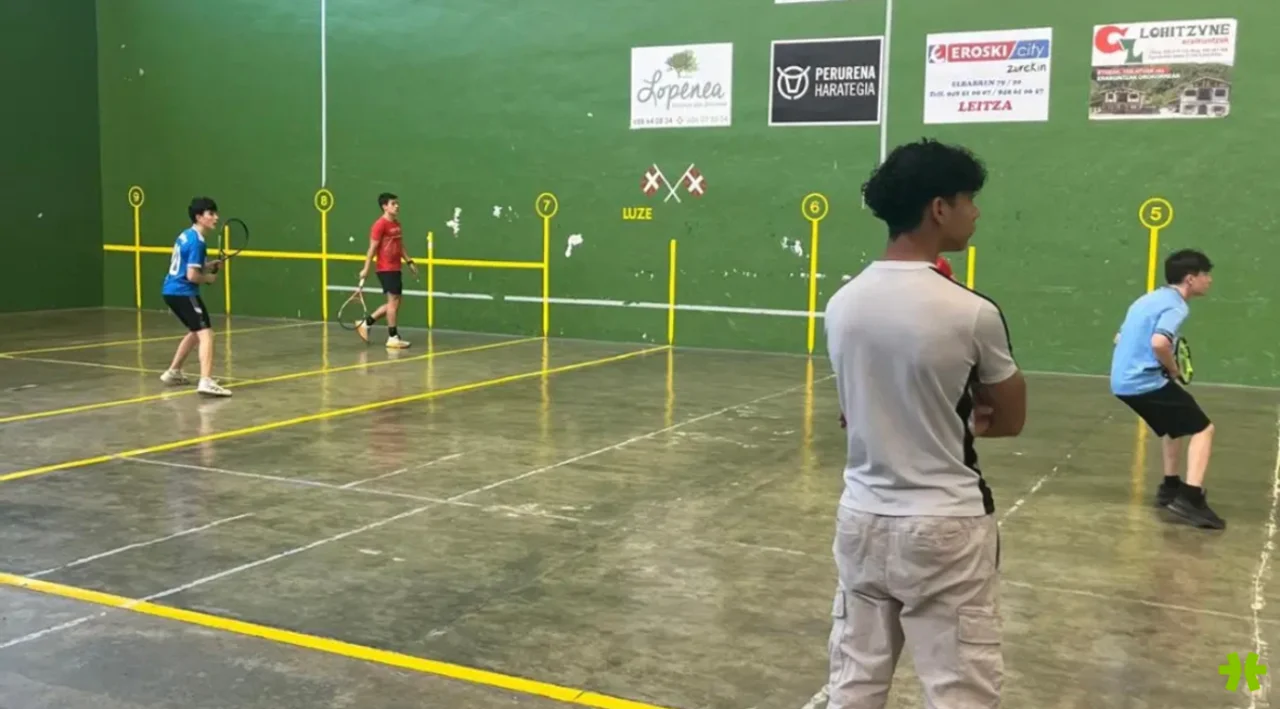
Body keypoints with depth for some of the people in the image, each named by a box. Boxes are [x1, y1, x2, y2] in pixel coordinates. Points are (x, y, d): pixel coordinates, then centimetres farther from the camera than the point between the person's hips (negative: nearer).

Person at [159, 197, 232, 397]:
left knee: (196, 332, 27)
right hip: (183, 293, -10)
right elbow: (192, 276, -22)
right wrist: (209, 278, -3)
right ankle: (206, 381, -31)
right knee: (206, 333, -16)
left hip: (172, 291, 10)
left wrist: (208, 267, 10)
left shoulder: (186, 235, 12)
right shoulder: (196, 241, -17)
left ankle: (173, 372, 35)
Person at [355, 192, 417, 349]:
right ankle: (393, 338, -1)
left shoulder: (397, 224, 13)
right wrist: (366, 268, -15)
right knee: (393, 300, -7)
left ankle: (365, 323, 21)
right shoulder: (380, 224, -12)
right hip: (386, 269, -9)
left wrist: (409, 262, 18)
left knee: (394, 302, 11)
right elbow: (372, 248, -14)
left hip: (395, 268, 9)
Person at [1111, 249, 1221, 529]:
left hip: (1123, 382, 9)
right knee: (1203, 429, -3)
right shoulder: (1175, 306, -11)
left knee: (1175, 426, 29)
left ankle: (1170, 487, 33)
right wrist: (1173, 368, -11)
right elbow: (1159, 342, -30)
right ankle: (1190, 498, -14)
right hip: (1146, 383, -9)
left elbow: (1120, 338, 27)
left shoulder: (1150, 299, 18)